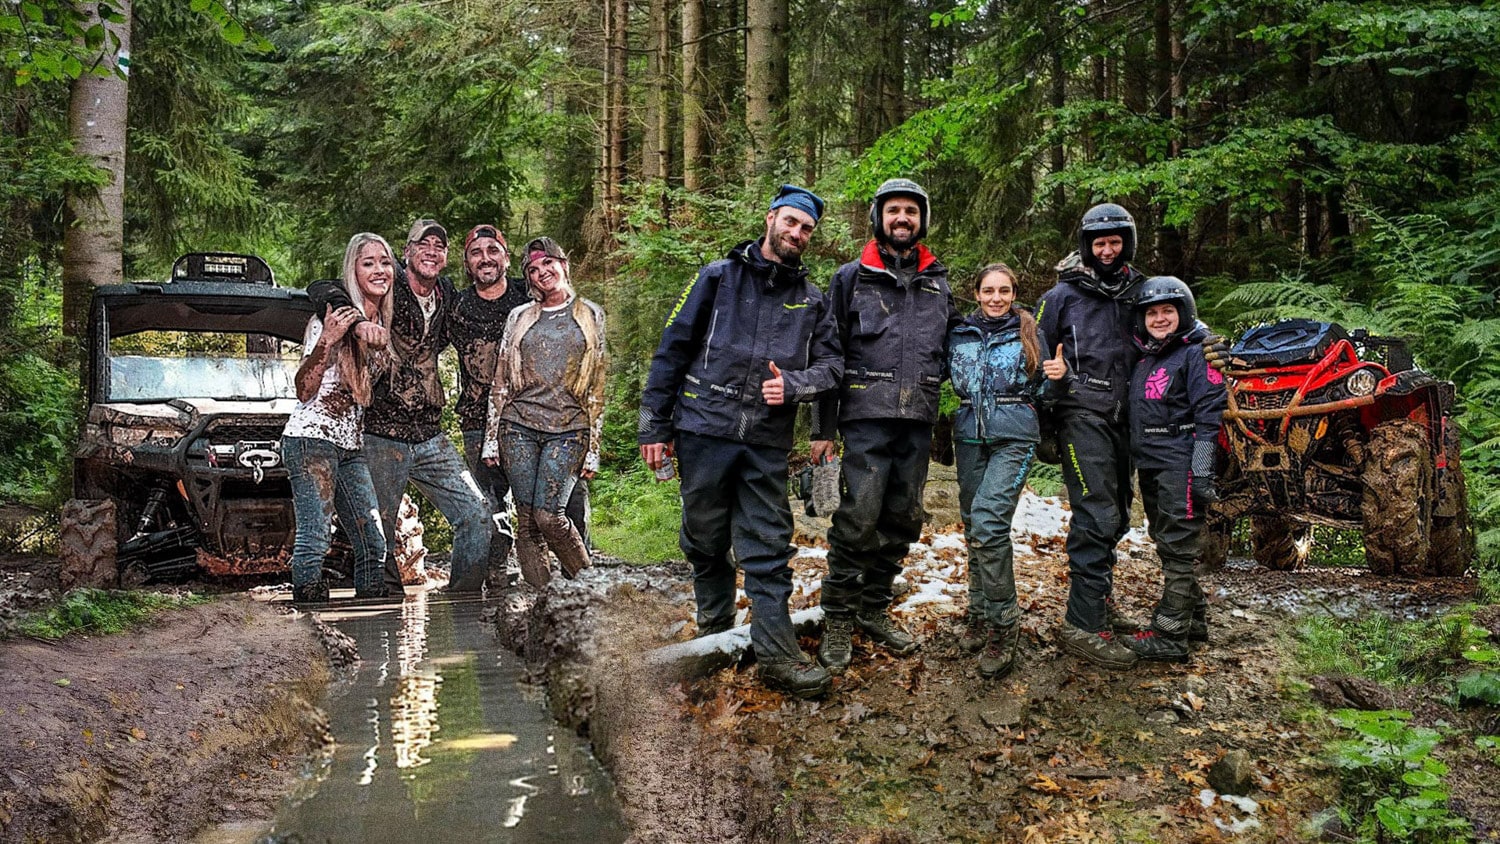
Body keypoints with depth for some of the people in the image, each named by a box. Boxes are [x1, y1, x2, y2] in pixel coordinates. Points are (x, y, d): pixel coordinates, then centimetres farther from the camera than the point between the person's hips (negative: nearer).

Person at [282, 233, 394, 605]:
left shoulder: (382, 325, 14)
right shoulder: (333, 317, -8)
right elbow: (304, 390, -12)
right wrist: (326, 341, -23)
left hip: (351, 445, 8)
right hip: (311, 437, -8)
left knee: (373, 545, 5)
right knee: (314, 539, -16)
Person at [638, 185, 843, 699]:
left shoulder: (811, 300, 13)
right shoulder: (720, 277, 4)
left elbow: (832, 364, 11)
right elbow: (672, 350, 3)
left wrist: (793, 384, -11)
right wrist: (655, 427, -1)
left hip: (767, 444, 2)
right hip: (705, 430, -1)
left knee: (769, 549, -1)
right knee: (705, 543, 9)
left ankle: (776, 654, 0)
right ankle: (713, 633, 26)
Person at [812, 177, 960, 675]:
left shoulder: (938, 283, 15)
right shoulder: (852, 279, 5)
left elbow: (951, 349, 26)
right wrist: (822, 428, -1)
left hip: (918, 421, 4)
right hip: (867, 415, -4)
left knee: (901, 521, 8)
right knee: (858, 519, -12)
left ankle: (875, 610, 22)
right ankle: (837, 621, -1)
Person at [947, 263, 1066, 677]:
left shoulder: (1030, 334, 5)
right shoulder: (959, 335, 11)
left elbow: (1043, 392, 7)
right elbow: (949, 382, 20)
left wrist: (1057, 376, -13)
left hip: (1014, 438, -4)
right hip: (970, 436, 4)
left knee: (988, 523, -18)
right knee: (973, 527, 6)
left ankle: (1003, 624, -12)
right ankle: (980, 613, 20)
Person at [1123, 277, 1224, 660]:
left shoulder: (1196, 354, -6)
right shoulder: (1143, 359, 17)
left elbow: (1208, 417, -13)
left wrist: (1202, 473, -19)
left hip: (1180, 464, -9)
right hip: (1149, 466, 9)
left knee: (1178, 549, -7)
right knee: (1167, 545, 13)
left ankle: (1168, 634, -7)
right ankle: (1194, 618, 25)